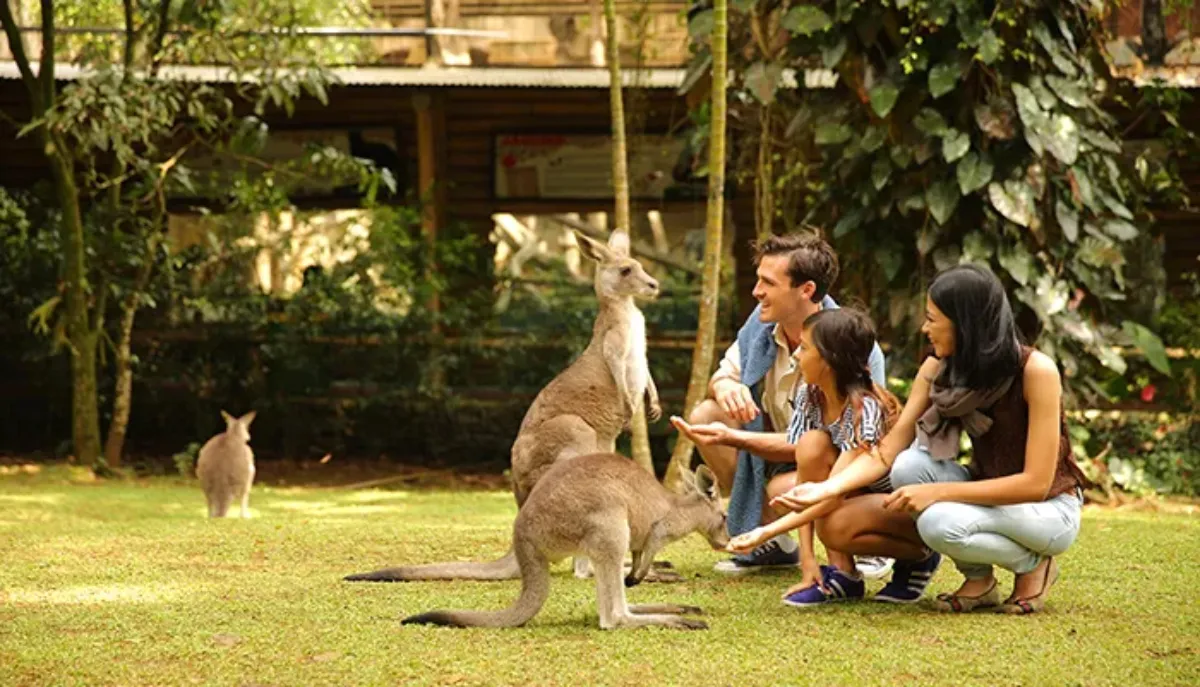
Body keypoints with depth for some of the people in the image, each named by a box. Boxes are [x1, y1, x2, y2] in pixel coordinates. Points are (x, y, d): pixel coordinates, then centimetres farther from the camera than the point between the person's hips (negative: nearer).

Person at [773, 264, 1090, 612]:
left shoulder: (1035, 371, -24)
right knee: (910, 465, -23)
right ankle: (978, 580, -3)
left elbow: (1036, 482, -26)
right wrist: (826, 488, -25)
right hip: (987, 496, 6)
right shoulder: (938, 370, -7)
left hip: (1049, 508, -6)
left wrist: (937, 492, -30)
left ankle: (1033, 565, -4)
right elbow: (888, 452, -8)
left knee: (939, 522, -33)